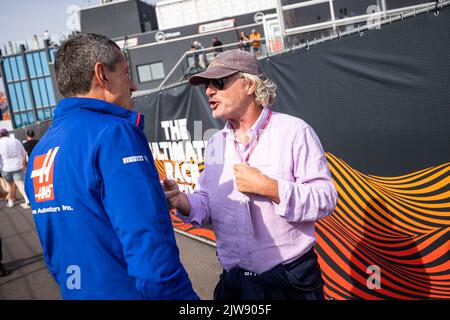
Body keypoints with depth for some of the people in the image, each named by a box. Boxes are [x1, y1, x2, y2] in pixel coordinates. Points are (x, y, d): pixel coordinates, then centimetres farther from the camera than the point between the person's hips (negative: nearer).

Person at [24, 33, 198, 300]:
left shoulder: (40, 152, 6)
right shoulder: (113, 133, -20)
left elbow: (56, 249, 14)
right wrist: (184, 296, -18)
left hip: (76, 291, 8)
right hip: (127, 291, -8)